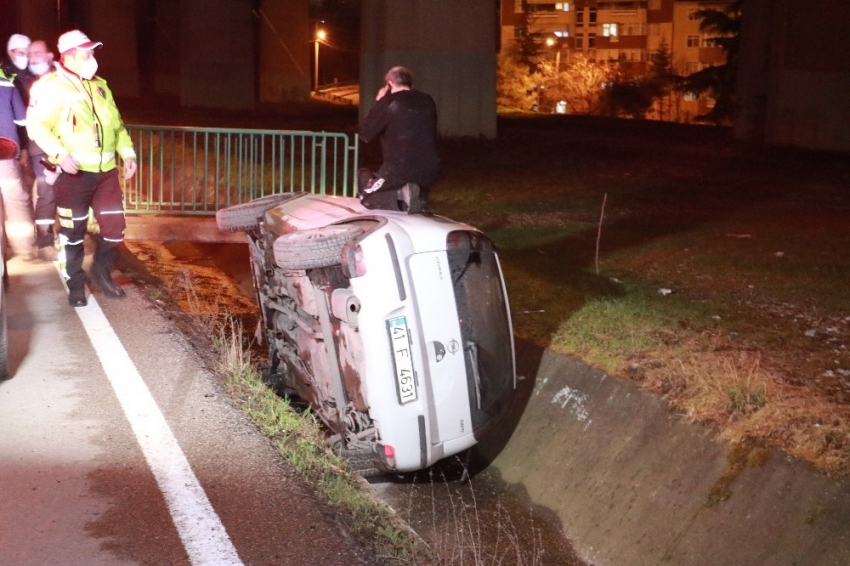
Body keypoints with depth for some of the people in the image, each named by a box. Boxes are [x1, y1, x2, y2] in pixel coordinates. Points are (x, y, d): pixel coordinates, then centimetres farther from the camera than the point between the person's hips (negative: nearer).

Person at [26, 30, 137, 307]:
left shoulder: (99, 86, 14)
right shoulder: (50, 87, -8)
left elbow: (116, 124, 21)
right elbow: (36, 125, -13)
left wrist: (127, 152, 11)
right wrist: (60, 154, -24)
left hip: (105, 170, 6)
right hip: (73, 172, -6)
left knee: (114, 226, 6)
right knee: (74, 230, 4)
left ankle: (101, 274, 26)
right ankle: (76, 284, 19)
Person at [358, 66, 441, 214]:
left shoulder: (389, 103, -8)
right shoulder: (428, 101, 9)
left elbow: (365, 135, 0)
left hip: (399, 171, -6)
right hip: (429, 171, 6)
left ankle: (400, 193, -8)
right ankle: (420, 198, 6)